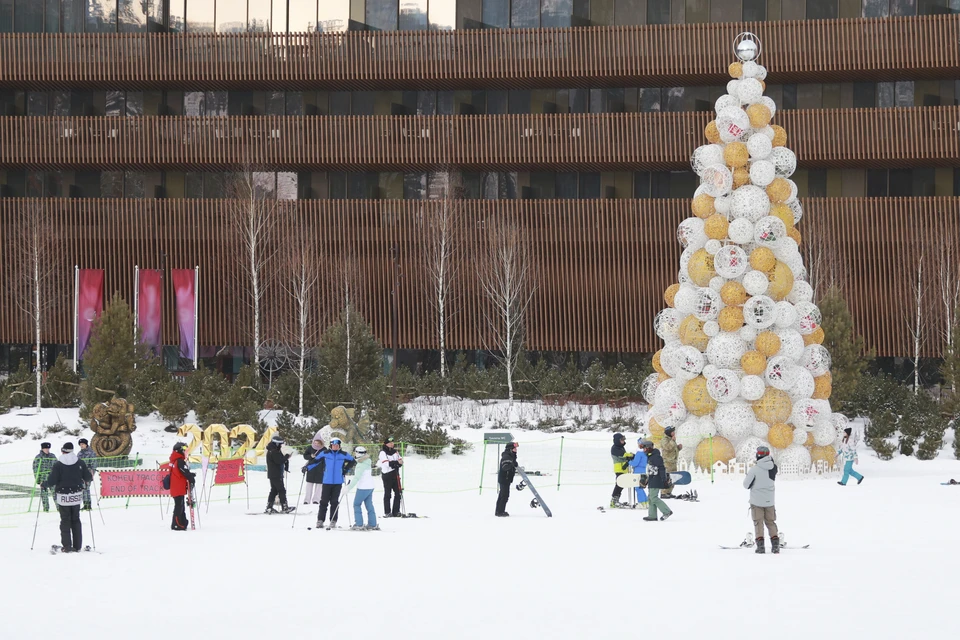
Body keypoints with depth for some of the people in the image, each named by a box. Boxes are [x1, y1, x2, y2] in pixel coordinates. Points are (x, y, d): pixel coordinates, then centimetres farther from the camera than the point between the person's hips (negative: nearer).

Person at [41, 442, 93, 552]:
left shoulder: (58, 464, -12)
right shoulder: (80, 462, -2)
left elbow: (51, 481, -12)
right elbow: (88, 477, 3)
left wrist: (43, 484, 8)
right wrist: (91, 478, 26)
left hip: (63, 497, -3)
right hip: (77, 496, 3)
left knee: (65, 520, 4)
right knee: (76, 520, 12)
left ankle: (67, 546, 1)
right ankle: (77, 546, 12)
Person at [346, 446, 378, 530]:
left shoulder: (361, 465, -18)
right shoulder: (367, 462, 10)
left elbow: (357, 478, -22)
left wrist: (349, 487, -21)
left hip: (363, 487, -9)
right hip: (370, 486, 9)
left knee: (356, 504, 1)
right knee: (369, 505, 12)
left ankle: (359, 524, -2)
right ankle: (372, 524, 12)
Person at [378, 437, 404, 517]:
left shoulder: (395, 452, 14)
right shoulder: (383, 452, -6)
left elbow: (400, 461, 9)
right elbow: (386, 463, -17)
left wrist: (399, 463, -15)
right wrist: (396, 462, -22)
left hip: (395, 475, 6)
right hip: (387, 475, -6)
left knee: (398, 493, 5)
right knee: (387, 494, -3)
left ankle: (396, 512, 12)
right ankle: (387, 512, -1)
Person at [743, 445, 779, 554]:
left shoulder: (754, 469, -16)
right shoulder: (773, 468, -5)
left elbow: (746, 485, -10)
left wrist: (749, 476, 10)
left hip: (757, 501, -3)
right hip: (769, 500, 3)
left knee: (758, 522, 4)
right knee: (771, 522, 14)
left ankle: (760, 545, -4)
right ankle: (775, 544, 5)